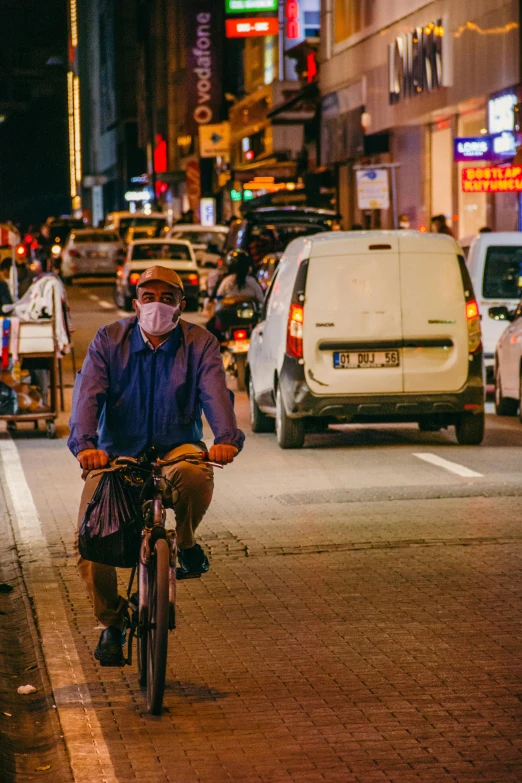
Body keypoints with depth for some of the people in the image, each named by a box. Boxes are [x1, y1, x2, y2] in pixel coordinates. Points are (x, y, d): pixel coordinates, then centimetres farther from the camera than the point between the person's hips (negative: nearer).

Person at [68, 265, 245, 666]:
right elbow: (88, 393, -11)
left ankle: (187, 540, -5)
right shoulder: (110, 340, 1)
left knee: (195, 475, -38)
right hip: (117, 453, 1)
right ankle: (111, 620, 9)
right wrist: (85, 444, -31)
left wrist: (227, 438, -36)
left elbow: (216, 392, -15)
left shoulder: (199, 344, 1)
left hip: (177, 449, -1)